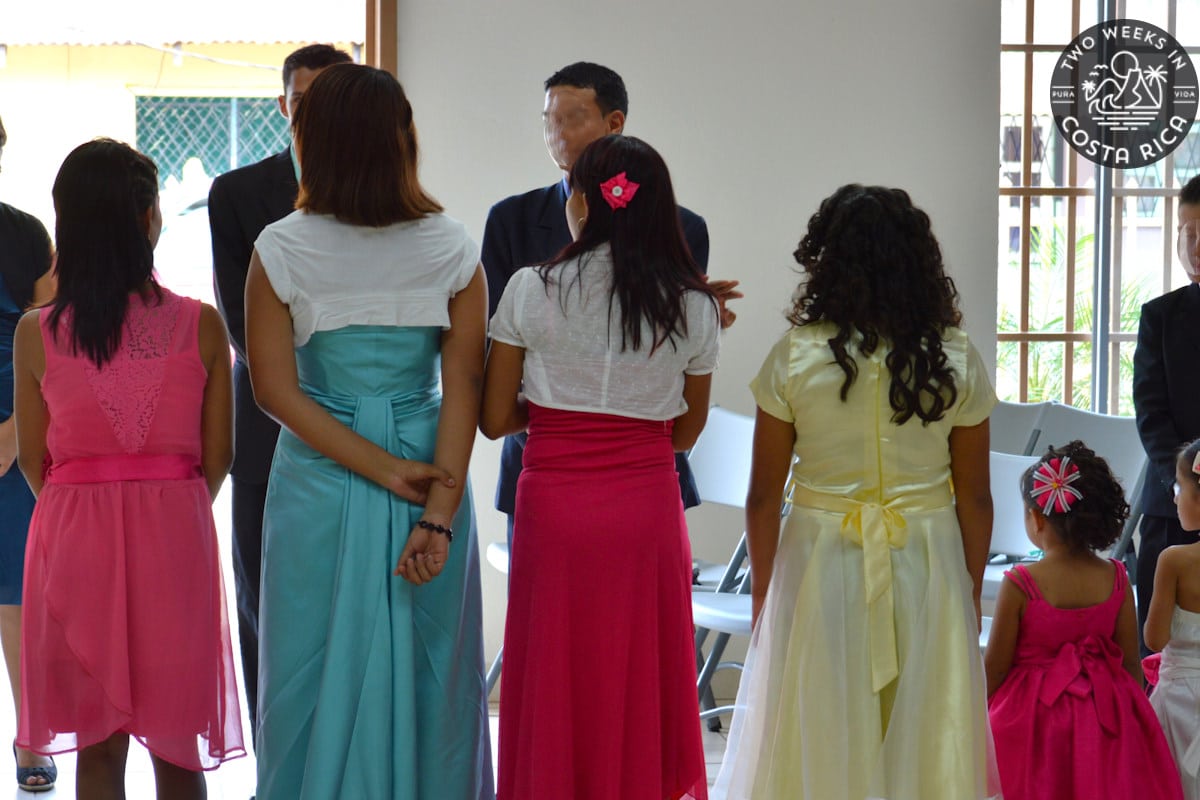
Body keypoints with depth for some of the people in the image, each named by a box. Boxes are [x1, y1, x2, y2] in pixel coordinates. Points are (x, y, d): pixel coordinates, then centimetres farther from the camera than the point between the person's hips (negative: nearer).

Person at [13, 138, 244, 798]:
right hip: (175, 535, 0)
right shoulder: (200, 326, -6)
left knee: (98, 747, 9)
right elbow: (217, 457, 0)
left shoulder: (36, 333, -5)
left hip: (75, 537, 1)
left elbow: (34, 460, 3)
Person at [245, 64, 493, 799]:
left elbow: (276, 389, -9)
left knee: (317, 679, 9)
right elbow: (464, 386, -9)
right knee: (424, 675, 11)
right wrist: (439, 509, -13)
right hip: (433, 473, 1)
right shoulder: (453, 250, -3)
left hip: (318, 484, -1)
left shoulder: (280, 250, -5)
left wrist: (385, 471, -10)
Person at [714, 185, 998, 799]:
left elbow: (763, 498, -4)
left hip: (821, 566, -1)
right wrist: (969, 598, 13)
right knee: (927, 742, 10)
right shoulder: (957, 362, -4)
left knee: (815, 748, 9)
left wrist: (763, 600, 8)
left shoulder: (794, 358, -8)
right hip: (927, 570, 1)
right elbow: (975, 500, 1)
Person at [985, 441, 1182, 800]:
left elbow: (995, 668, -10)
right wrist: (1133, 711, 16)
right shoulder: (1115, 578, -7)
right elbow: (1131, 662, 1)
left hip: (1033, 718, -3)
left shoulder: (1019, 585, -18)